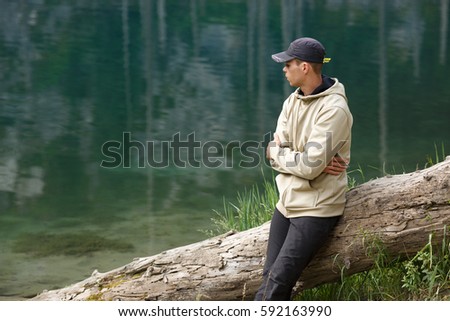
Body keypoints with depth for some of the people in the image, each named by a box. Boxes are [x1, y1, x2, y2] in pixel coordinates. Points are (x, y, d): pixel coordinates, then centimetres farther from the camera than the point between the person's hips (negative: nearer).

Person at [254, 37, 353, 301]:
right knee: (270, 279, 4)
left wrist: (278, 154, -5)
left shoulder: (334, 109, -18)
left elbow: (310, 165, -23)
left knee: (278, 281, -13)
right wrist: (309, 162, -16)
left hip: (316, 209, -8)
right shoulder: (293, 101, 9)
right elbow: (275, 149, 1)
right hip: (287, 204, 8)